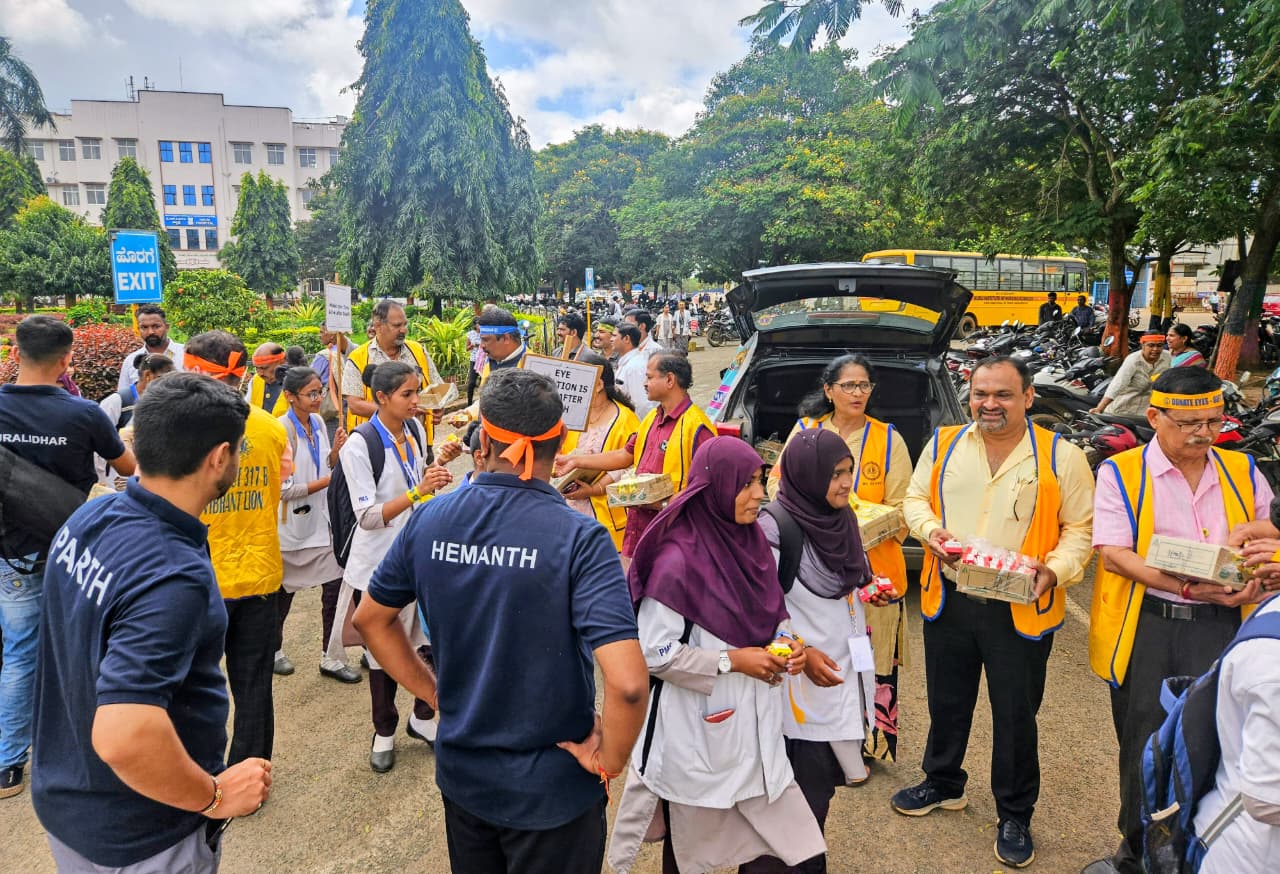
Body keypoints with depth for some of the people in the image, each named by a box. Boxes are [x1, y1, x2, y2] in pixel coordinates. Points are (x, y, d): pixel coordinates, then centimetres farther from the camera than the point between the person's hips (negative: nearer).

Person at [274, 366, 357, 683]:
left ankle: (330, 658, 17)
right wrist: (326, 482, -17)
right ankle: (273, 649, 37)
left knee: (335, 584, 3)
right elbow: (283, 489, -20)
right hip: (290, 523, -5)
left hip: (320, 520, 6)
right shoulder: (282, 430, -18)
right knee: (283, 590, 14)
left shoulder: (318, 422, 2)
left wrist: (336, 450, -7)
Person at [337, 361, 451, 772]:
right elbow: (367, 517, -22)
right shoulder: (360, 445, -18)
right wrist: (418, 492, -32)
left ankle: (422, 718, 30)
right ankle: (384, 733, 31)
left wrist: (434, 480, -3)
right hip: (379, 564, -5)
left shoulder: (416, 429, 1)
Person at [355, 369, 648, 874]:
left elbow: (371, 619, 5)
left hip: (460, 771, 4)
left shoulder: (428, 520, -9)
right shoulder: (578, 538, -24)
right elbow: (628, 682, -33)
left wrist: (435, 693, 8)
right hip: (552, 789, -4)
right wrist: (608, 760, -15)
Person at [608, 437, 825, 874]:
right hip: (698, 729, -6)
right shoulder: (678, 559, -22)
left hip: (752, 721, 6)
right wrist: (732, 661, -19)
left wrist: (786, 642, -6)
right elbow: (655, 652, -20)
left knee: (778, 834, 10)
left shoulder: (752, 541, 1)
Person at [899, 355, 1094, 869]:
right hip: (948, 600, 3)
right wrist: (931, 530, -10)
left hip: (1020, 610, -3)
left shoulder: (1061, 457, -5)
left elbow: (1081, 528, -3)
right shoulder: (943, 445, 3)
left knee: (1015, 715, 9)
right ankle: (943, 784, 42)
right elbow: (915, 498, 10)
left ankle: (1015, 816, 30)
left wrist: (1056, 568, -19)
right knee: (946, 702, 19)